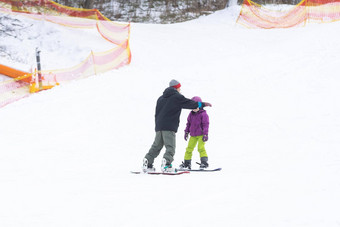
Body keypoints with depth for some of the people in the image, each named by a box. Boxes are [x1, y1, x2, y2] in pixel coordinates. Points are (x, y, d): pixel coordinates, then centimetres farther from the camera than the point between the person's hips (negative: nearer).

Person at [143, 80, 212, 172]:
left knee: (156, 146, 13)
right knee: (170, 147, -11)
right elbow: (190, 103, 1)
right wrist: (203, 104, 13)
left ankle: (147, 163, 8)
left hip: (159, 127, 7)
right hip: (169, 127, -7)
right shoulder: (177, 97, -1)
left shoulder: (161, 98, 21)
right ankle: (166, 164, -28)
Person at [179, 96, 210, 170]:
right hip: (193, 135, 6)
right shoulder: (191, 114, 8)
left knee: (201, 147, -17)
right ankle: (186, 163, 16)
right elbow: (188, 124, 18)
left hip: (201, 135, -6)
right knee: (189, 148, 7)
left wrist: (205, 134, -16)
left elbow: (206, 124, -11)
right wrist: (186, 132, 15)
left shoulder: (203, 114, -10)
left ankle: (204, 162, -15)